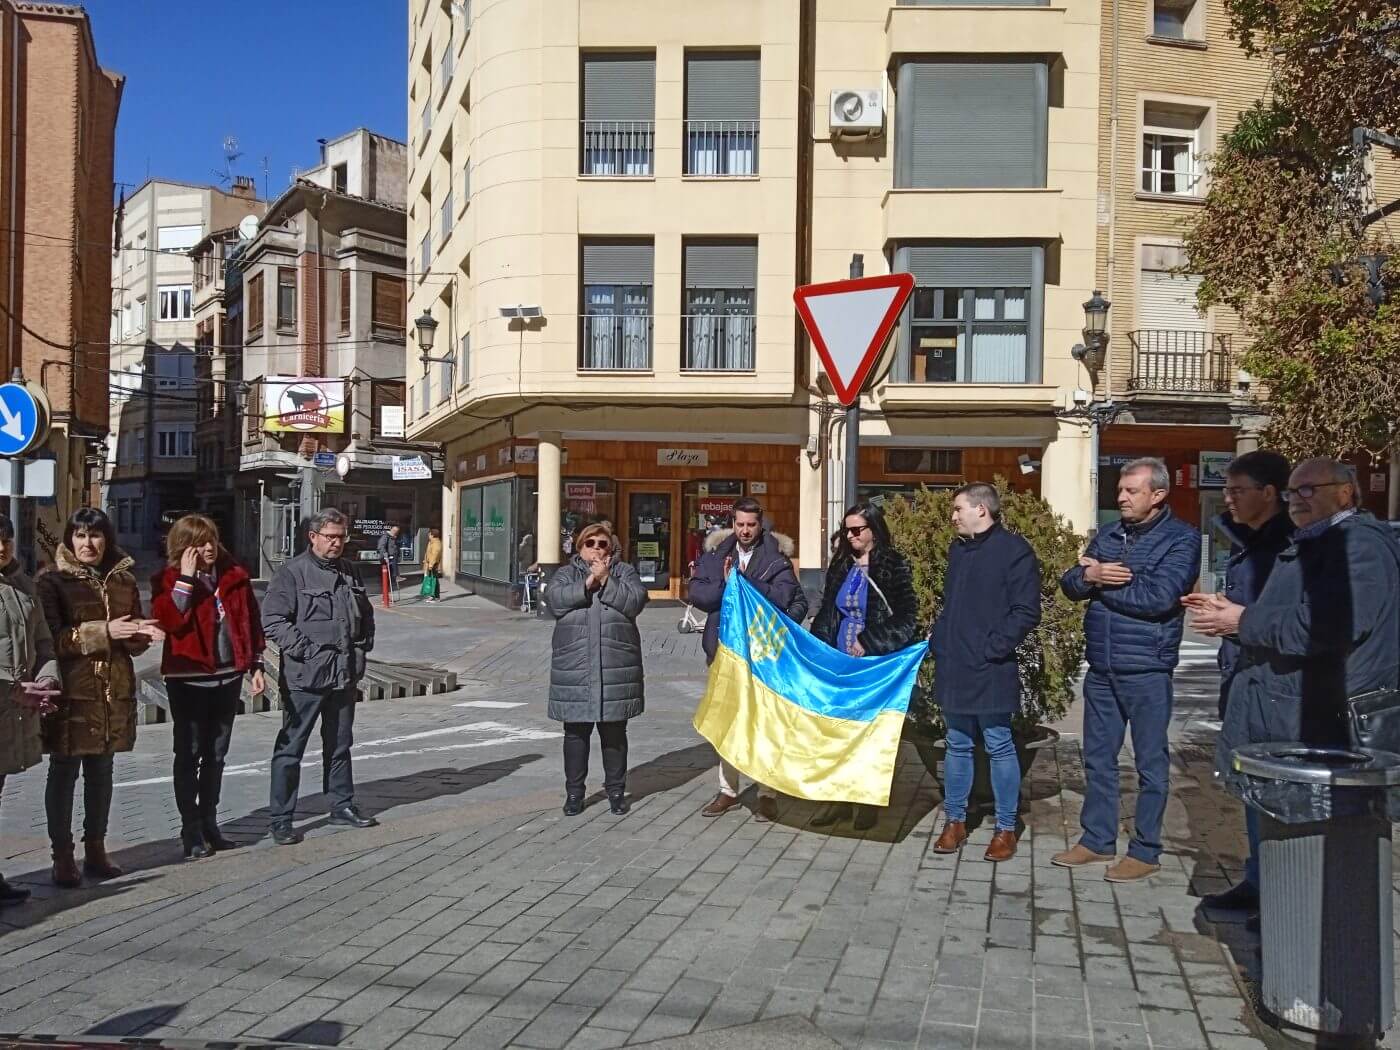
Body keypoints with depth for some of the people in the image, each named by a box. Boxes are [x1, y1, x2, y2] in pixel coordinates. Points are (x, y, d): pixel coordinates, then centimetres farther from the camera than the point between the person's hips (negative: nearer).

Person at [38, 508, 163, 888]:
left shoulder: (124, 580, 10)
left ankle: (95, 848, 24)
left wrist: (142, 634, -7)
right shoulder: (52, 581, -3)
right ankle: (62, 856, 10)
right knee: (64, 772, 2)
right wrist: (103, 632, -20)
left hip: (114, 689, 4)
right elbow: (50, 638, -12)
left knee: (101, 771, 13)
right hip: (71, 690, -4)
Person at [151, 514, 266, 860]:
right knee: (189, 754, 3)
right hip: (188, 679, -4)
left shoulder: (234, 576, 5)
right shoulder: (169, 579, -5)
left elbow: (251, 623, 10)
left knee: (216, 754, 13)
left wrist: (256, 666, 8)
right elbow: (167, 620, -22)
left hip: (229, 676, 4)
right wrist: (186, 578, -22)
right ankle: (191, 831, 10)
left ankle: (209, 824, 24)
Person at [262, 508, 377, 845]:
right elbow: (272, 620, -17)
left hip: (345, 675, 7)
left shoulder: (348, 571, 12)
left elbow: (365, 614, 26)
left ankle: (342, 805, 30)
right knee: (290, 748, 1)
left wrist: (363, 646, 13)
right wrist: (305, 649, -19)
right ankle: (281, 819, 9)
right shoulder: (292, 573, -10)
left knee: (340, 744, 18)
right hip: (305, 677, -7)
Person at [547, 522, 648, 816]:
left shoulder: (624, 572, 10)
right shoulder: (565, 574, 10)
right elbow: (557, 601, -10)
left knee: (614, 731, 7)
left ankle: (616, 790, 19)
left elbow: (636, 601, -8)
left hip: (616, 667, 0)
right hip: (575, 667, 0)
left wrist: (606, 581, -14)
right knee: (576, 731, 5)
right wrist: (588, 582, -16)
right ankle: (574, 792, 17)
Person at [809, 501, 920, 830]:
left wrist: (869, 641, -15)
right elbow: (826, 611, 18)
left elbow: (907, 618, -9)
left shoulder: (894, 565, -6)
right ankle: (839, 799, 15)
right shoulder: (841, 565, 11)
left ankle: (869, 802, 15)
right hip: (839, 661, 5)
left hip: (876, 663, -5)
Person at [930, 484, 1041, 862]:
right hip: (953, 669, 7)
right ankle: (955, 821, 23)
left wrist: (992, 649, -17)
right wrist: (939, 640, 10)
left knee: (999, 747, 3)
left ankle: (1006, 828, 14)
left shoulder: (1014, 550, -8)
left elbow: (1026, 611, -13)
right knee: (958, 746, 13)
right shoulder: (958, 549, 14)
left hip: (989, 671, -7)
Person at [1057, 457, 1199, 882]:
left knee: (1150, 764, 6)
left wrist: (1101, 582, -10)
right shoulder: (1108, 535, 10)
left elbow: (1159, 597, -21)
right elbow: (1070, 583, 6)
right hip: (1101, 668, 6)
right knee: (1098, 759, 14)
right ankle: (1097, 840, 27)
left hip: (1146, 671, -6)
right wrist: (1090, 575, -17)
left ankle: (1146, 852, 16)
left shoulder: (1181, 539, -8)